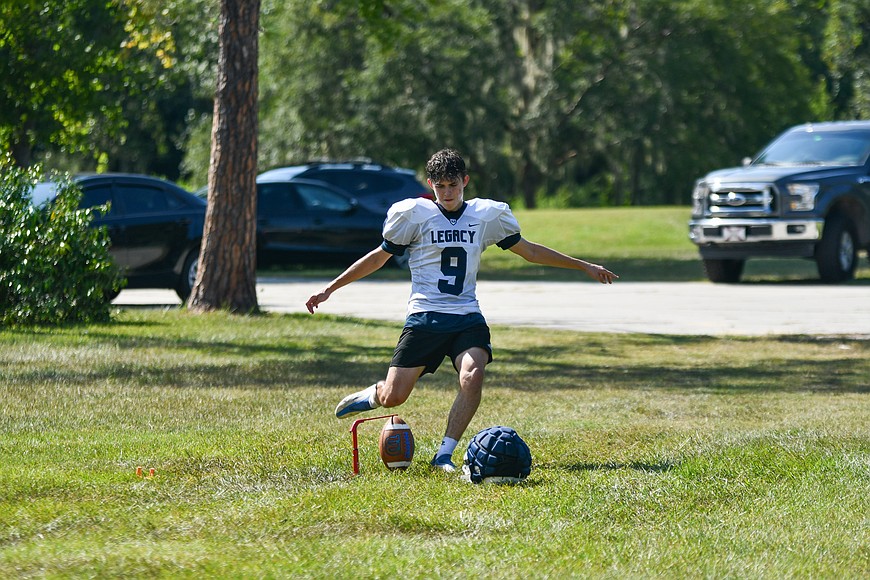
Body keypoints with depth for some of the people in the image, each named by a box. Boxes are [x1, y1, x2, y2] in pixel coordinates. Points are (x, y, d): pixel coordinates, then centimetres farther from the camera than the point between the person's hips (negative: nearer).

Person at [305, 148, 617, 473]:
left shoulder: (487, 215, 8)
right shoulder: (414, 214, 0)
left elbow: (529, 251, 18)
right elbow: (379, 257, 9)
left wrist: (584, 266, 18)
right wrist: (330, 289, 7)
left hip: (467, 318, 2)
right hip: (425, 318, -2)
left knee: (473, 376, -28)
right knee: (393, 398, -7)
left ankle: (444, 455, -20)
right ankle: (374, 396, 31)